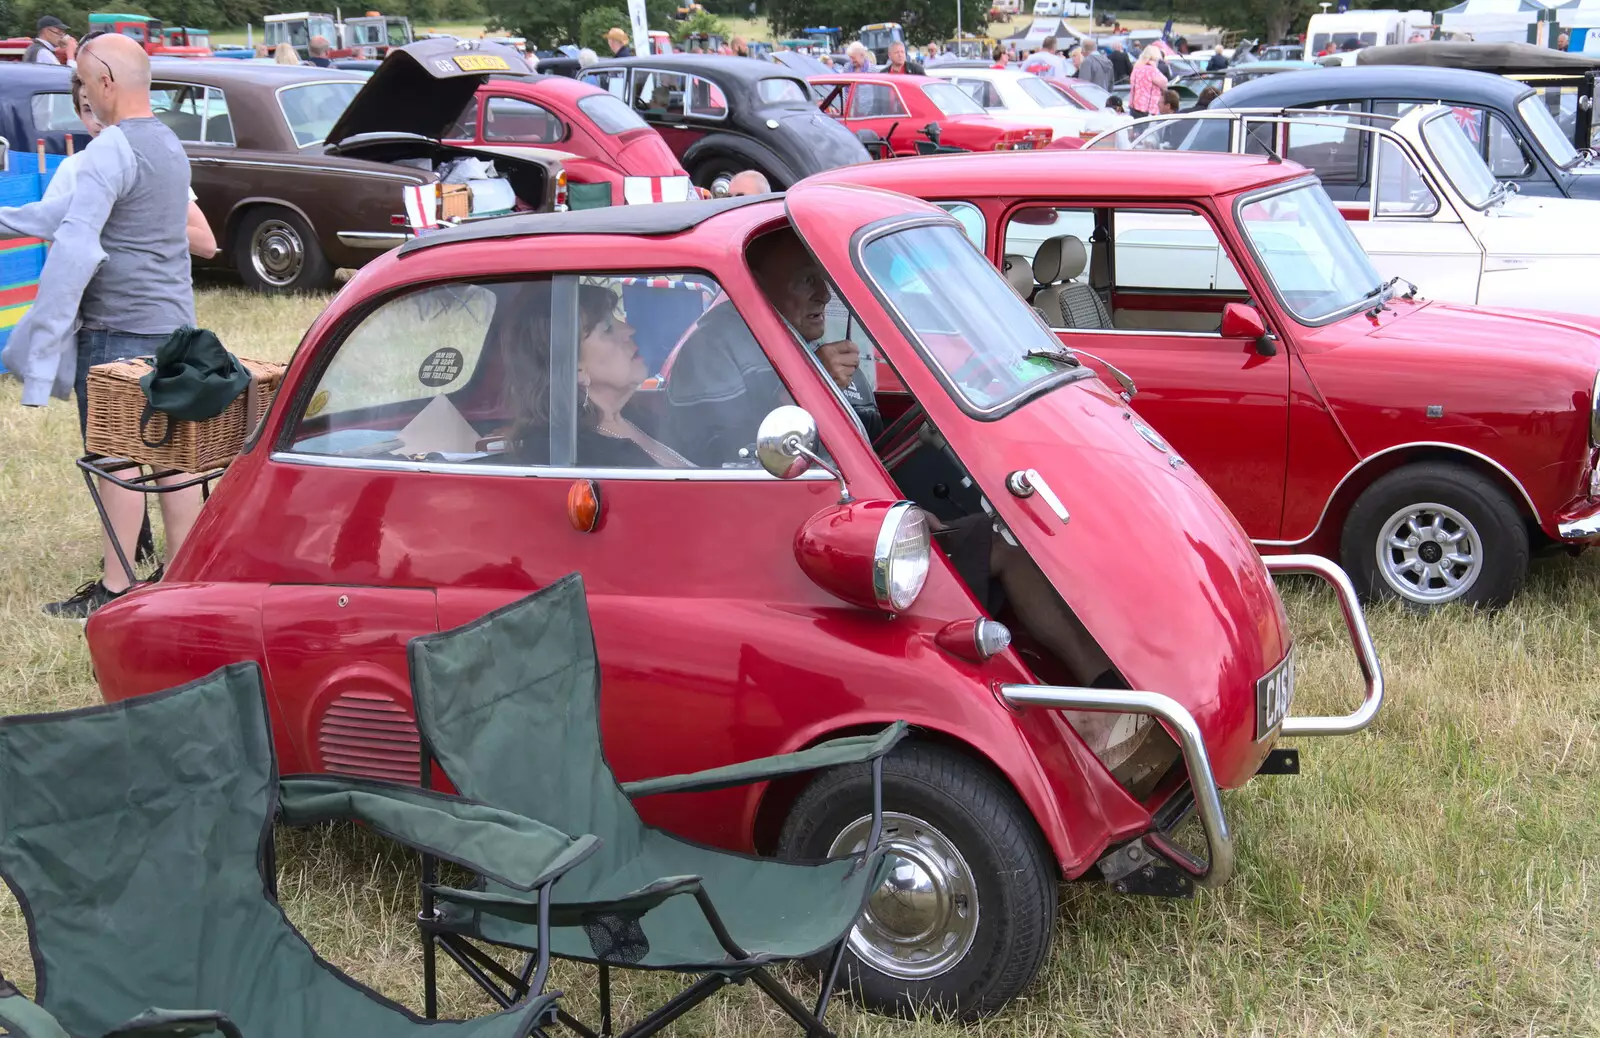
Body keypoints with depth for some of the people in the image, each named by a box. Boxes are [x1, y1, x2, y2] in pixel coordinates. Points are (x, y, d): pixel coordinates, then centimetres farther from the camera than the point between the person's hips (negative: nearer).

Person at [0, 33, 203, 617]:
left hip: (120, 328, -9)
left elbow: (76, 246, -23)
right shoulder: (167, 143, 15)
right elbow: (76, 208, 21)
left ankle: (116, 589, 3)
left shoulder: (113, 148, -15)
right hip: (172, 322, 9)